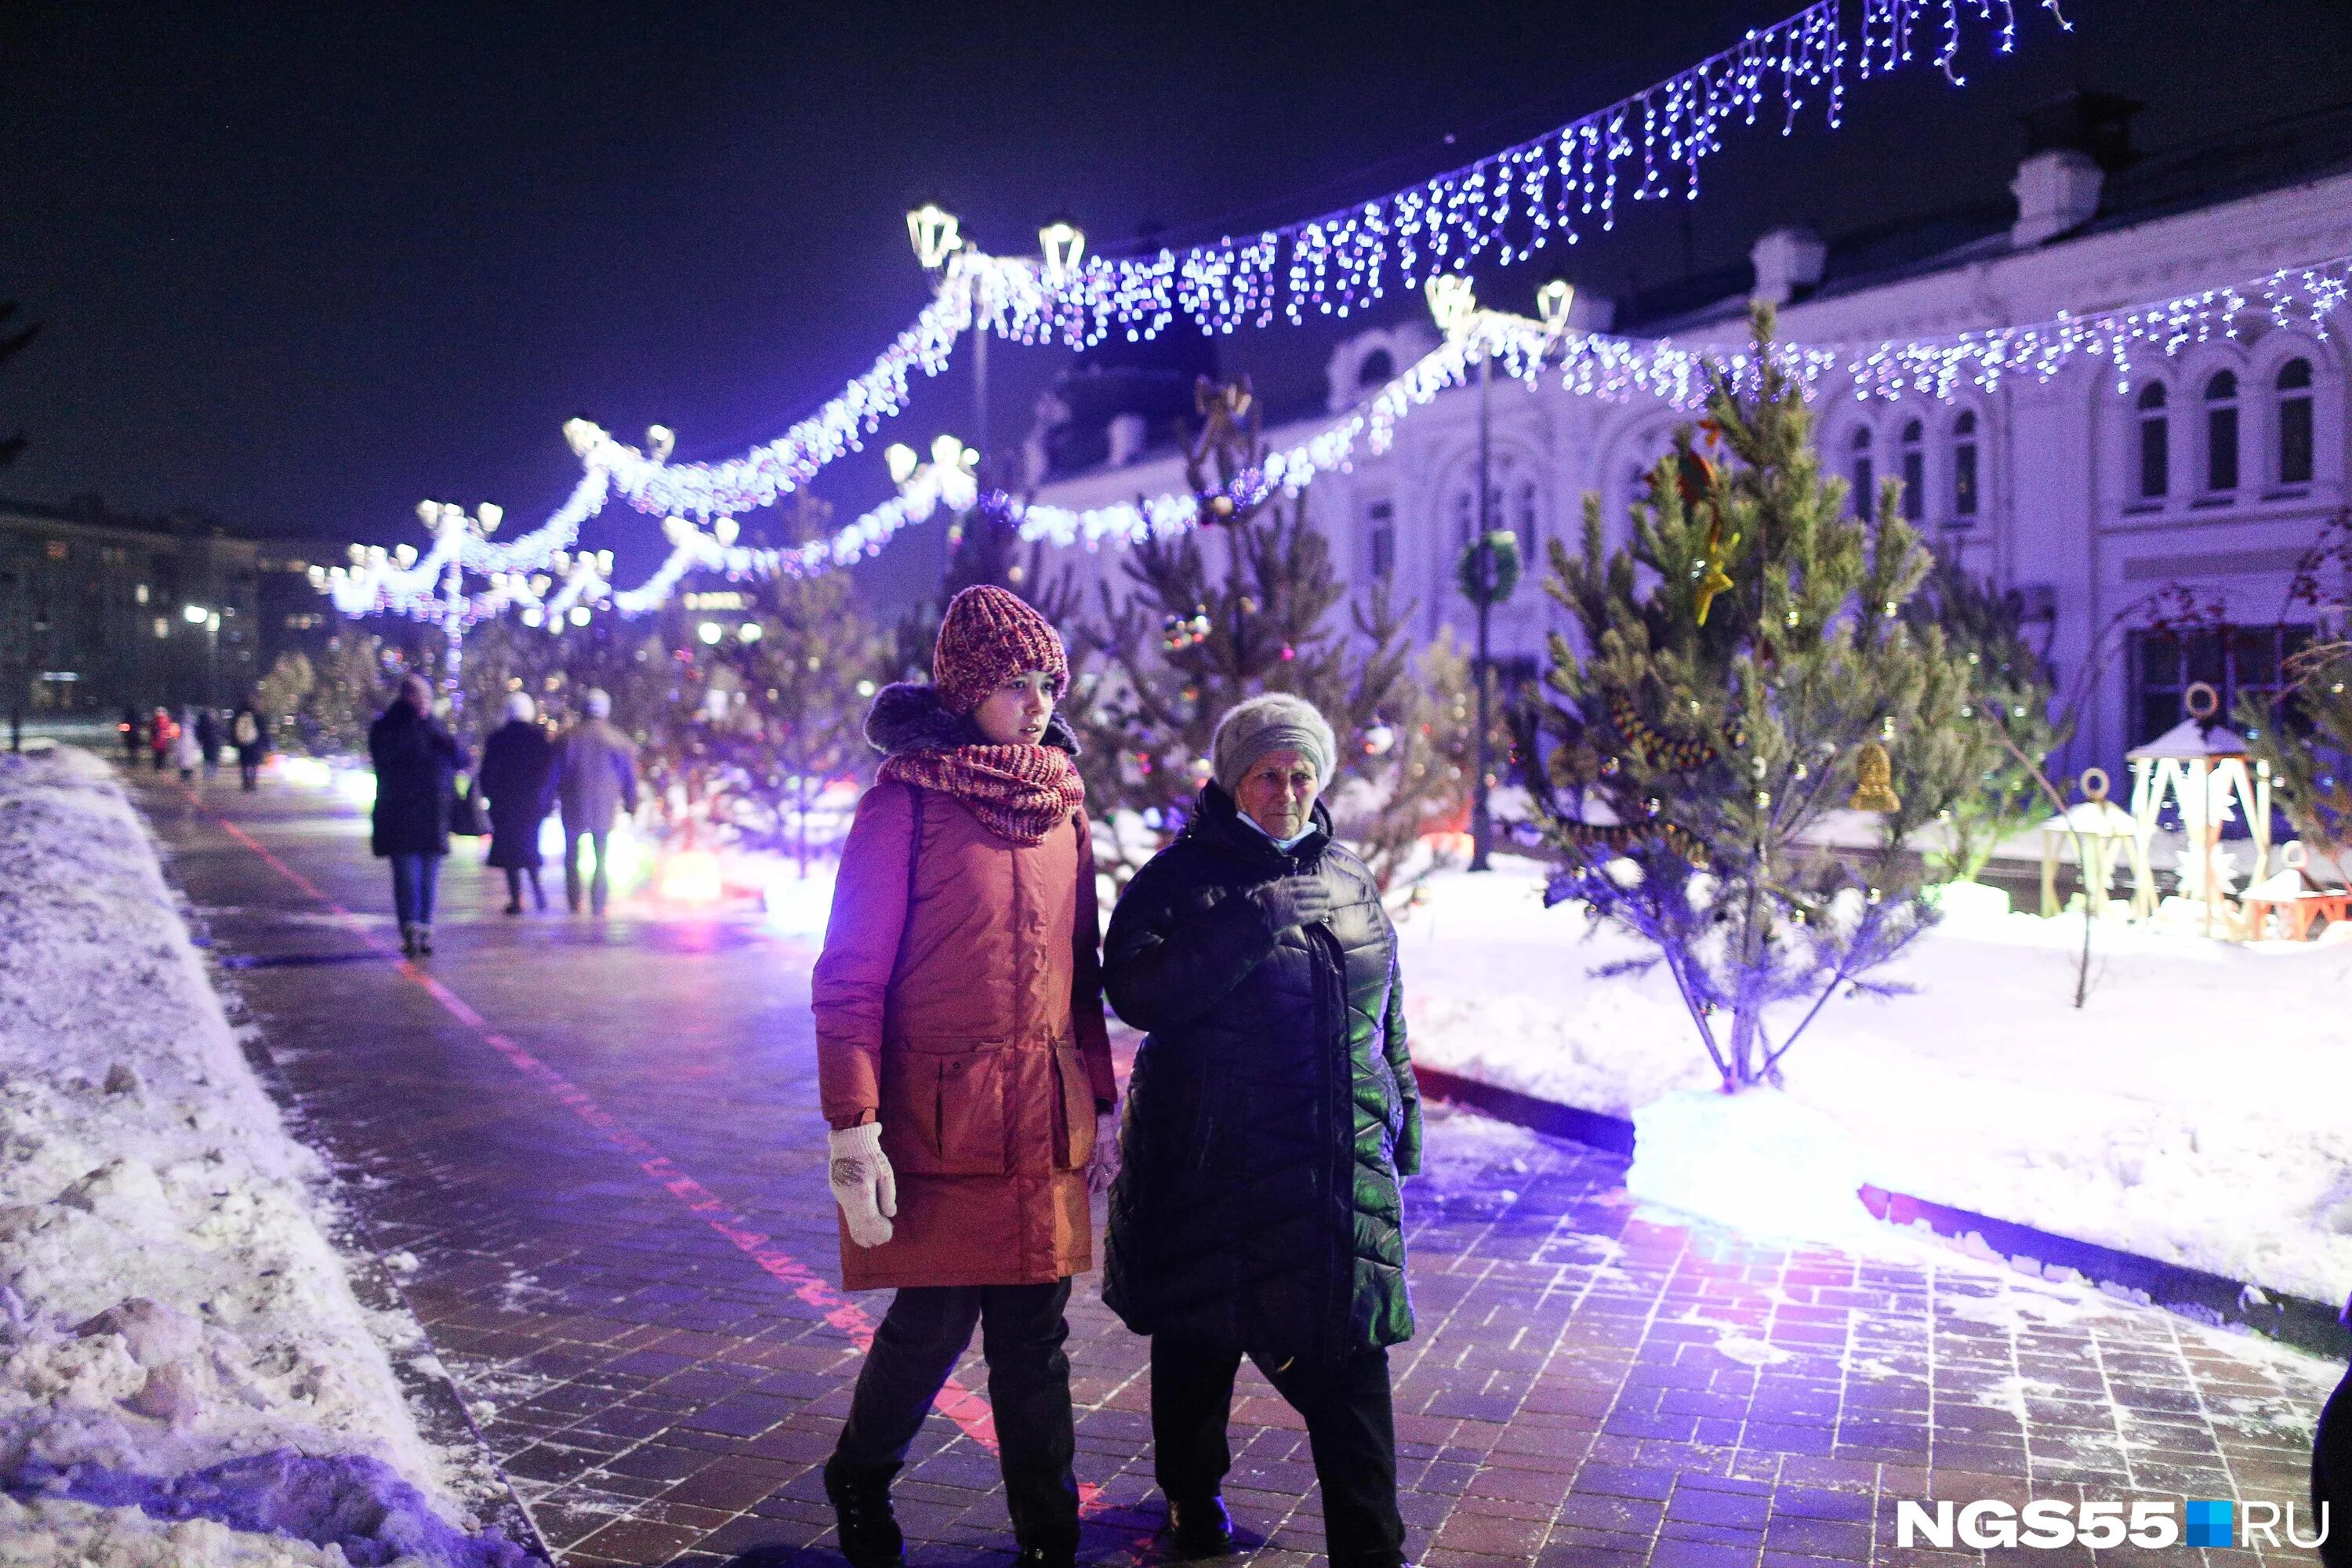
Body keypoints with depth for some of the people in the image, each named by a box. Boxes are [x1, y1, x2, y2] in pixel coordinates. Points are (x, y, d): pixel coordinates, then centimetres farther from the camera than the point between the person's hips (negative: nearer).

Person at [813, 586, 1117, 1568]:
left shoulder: (1062, 802, 9)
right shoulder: (907, 799, -9)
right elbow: (849, 977, -10)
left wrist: (1101, 1103, 15)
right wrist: (854, 1131, -16)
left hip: (1043, 1124, 5)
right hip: (941, 1122, -5)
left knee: (1034, 1337, 9)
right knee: (934, 1323, 3)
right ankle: (859, 1487, 32)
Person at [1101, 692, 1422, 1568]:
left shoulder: (1349, 879, 13)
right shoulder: (1180, 877, -3)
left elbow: (1387, 1008, 22)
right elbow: (1135, 993, -17)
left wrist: (1403, 1108, 21)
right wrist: (1248, 930, -24)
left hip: (1339, 1160, 3)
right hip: (1208, 1158, -3)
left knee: (1346, 1349, -1)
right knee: (1201, 1334, 11)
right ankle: (1192, 1495, 34)